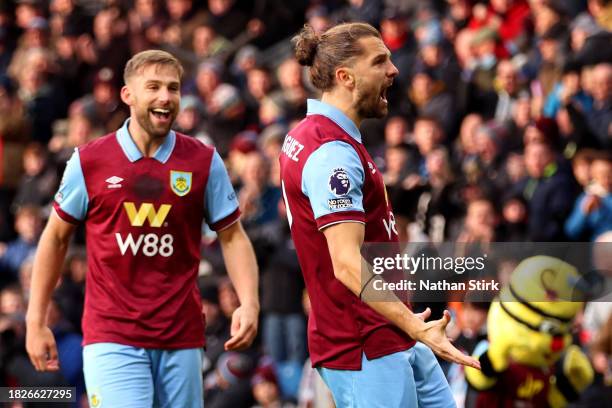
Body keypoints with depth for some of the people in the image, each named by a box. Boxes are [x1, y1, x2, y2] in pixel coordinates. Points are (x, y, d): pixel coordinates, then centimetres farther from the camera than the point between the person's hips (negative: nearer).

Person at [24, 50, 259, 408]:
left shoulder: (204, 162, 4)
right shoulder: (89, 162, 1)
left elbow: (232, 236, 8)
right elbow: (56, 237, 10)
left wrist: (249, 303, -8)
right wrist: (36, 321, 8)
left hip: (182, 338, 2)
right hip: (111, 337, -2)